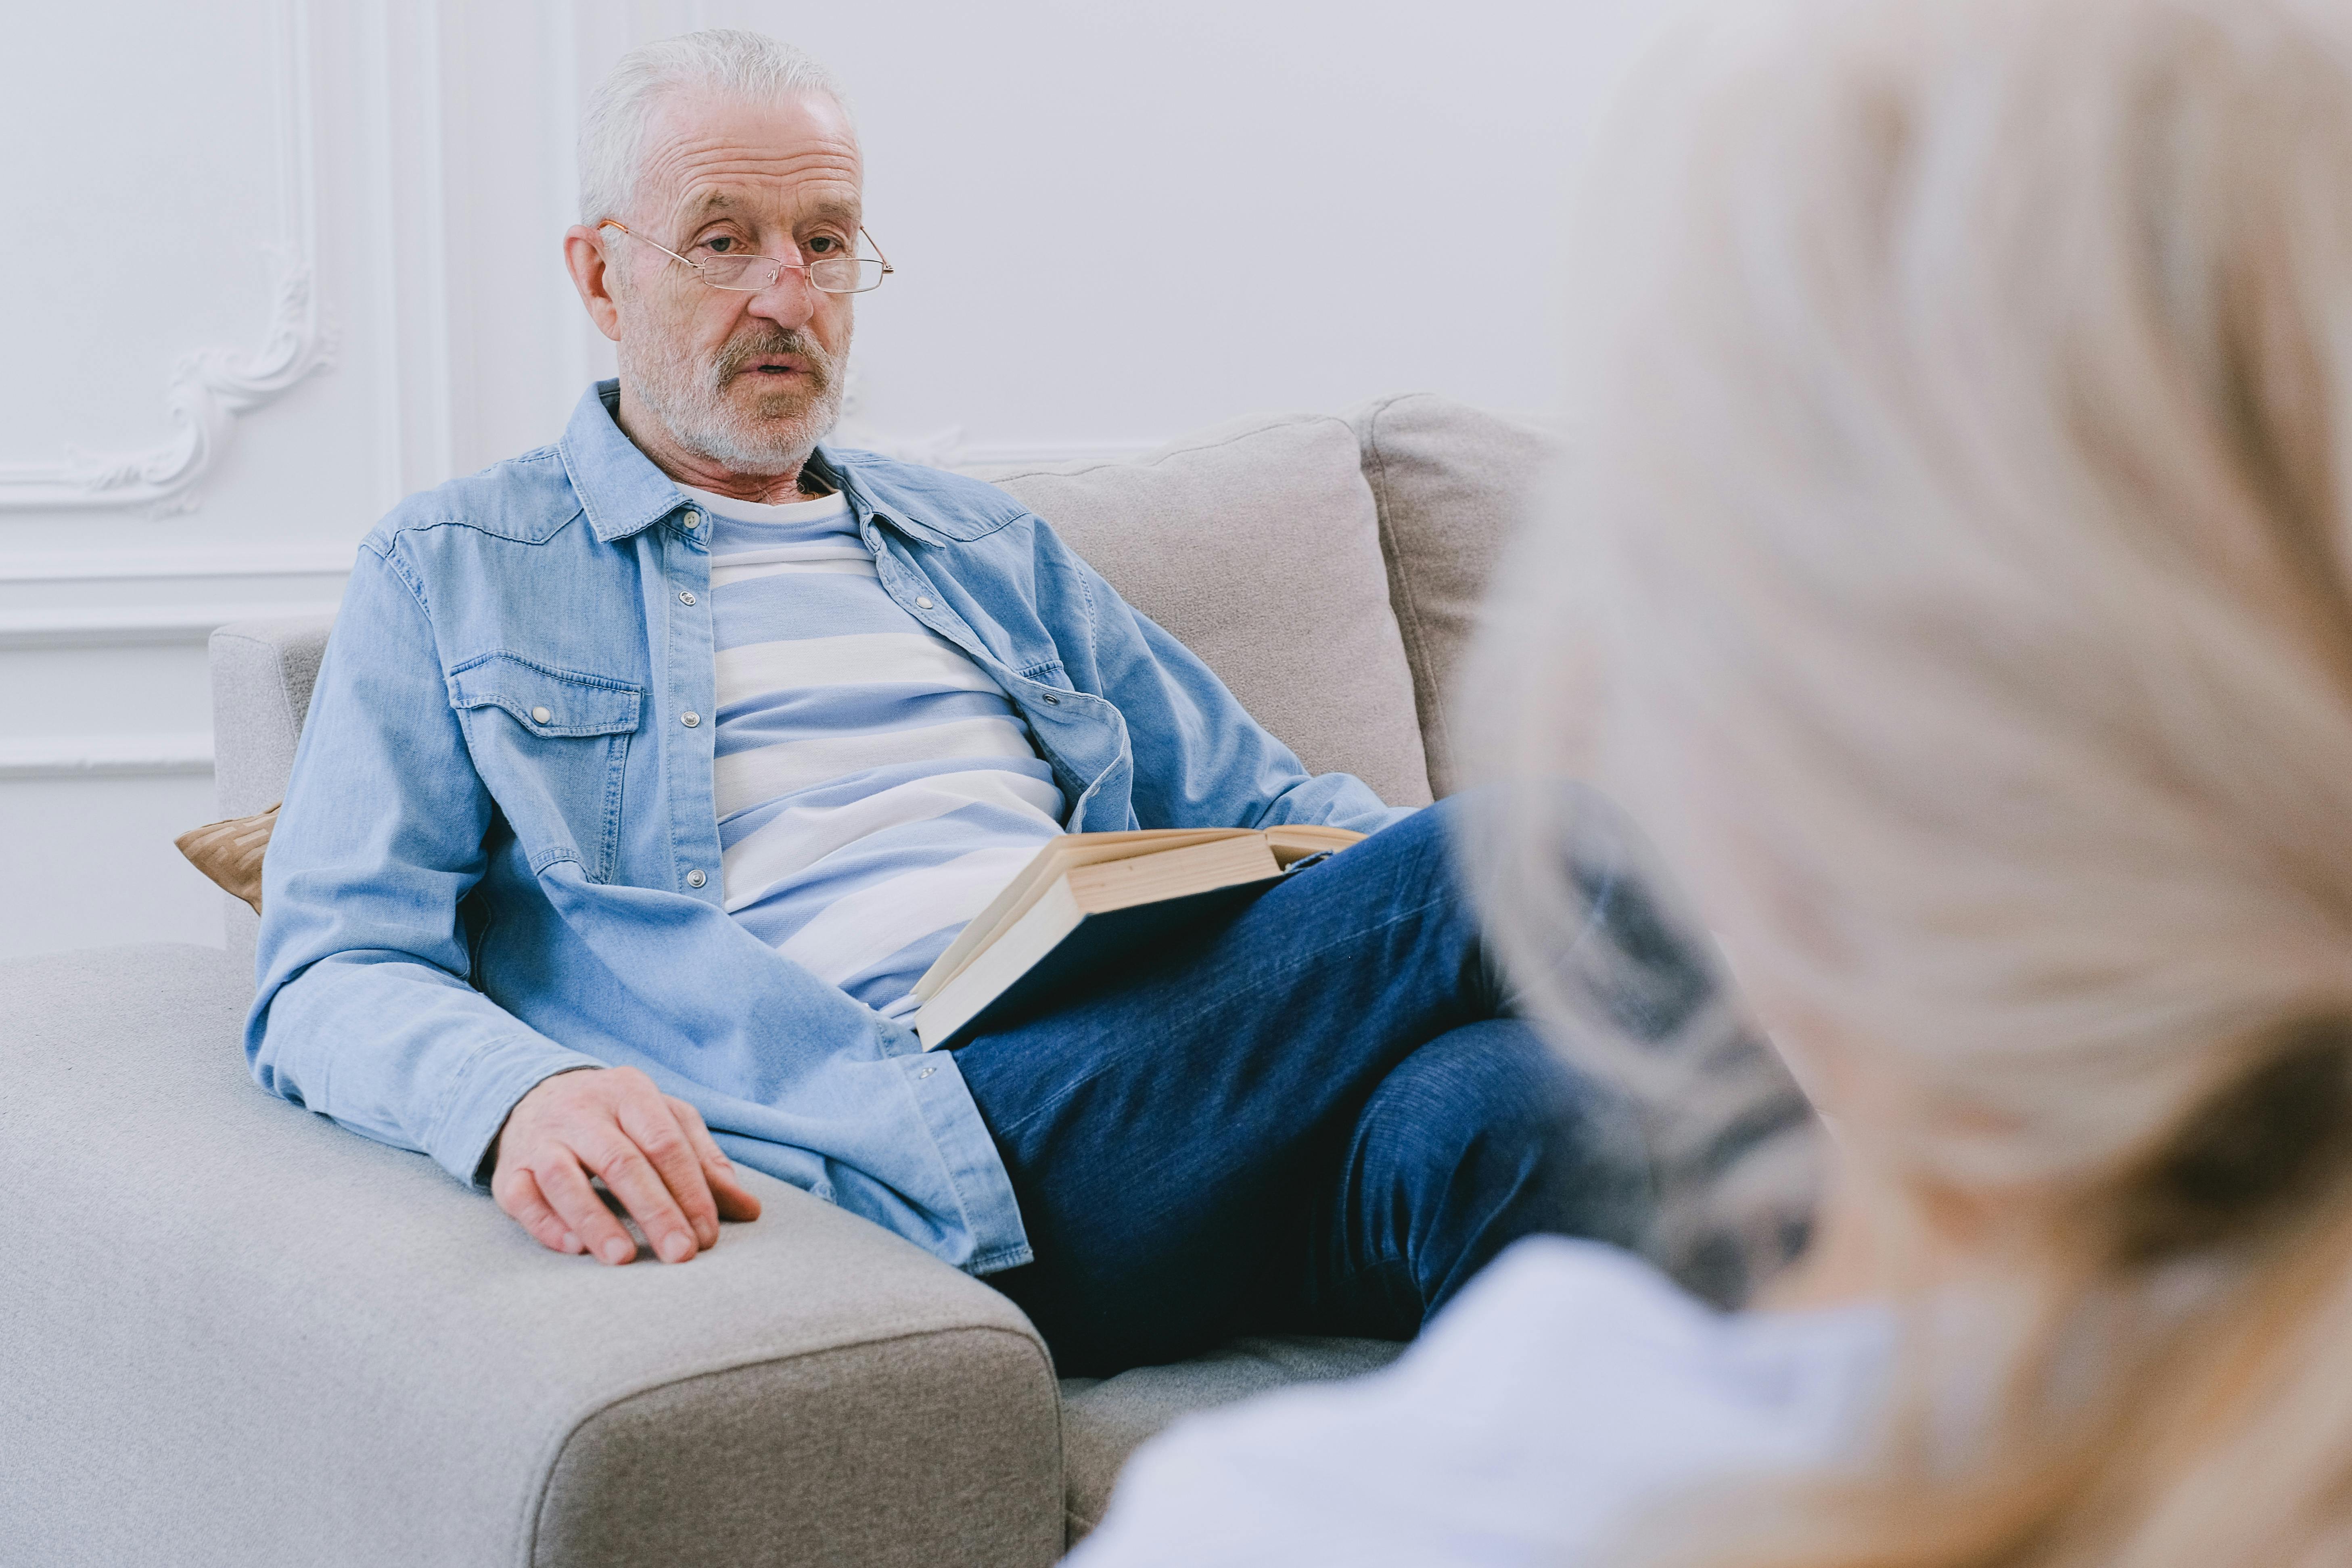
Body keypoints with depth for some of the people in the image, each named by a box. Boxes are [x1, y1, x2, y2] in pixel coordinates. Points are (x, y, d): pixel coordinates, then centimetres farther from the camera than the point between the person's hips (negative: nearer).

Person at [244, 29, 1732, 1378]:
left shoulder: (985, 546, 32)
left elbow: (1263, 800, 31)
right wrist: (519, 1092, -21)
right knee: (1484, 869, -30)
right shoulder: (450, 576, 18)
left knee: (1511, 1112, -33)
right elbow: (336, 973, 6)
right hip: (935, 1133, -5)